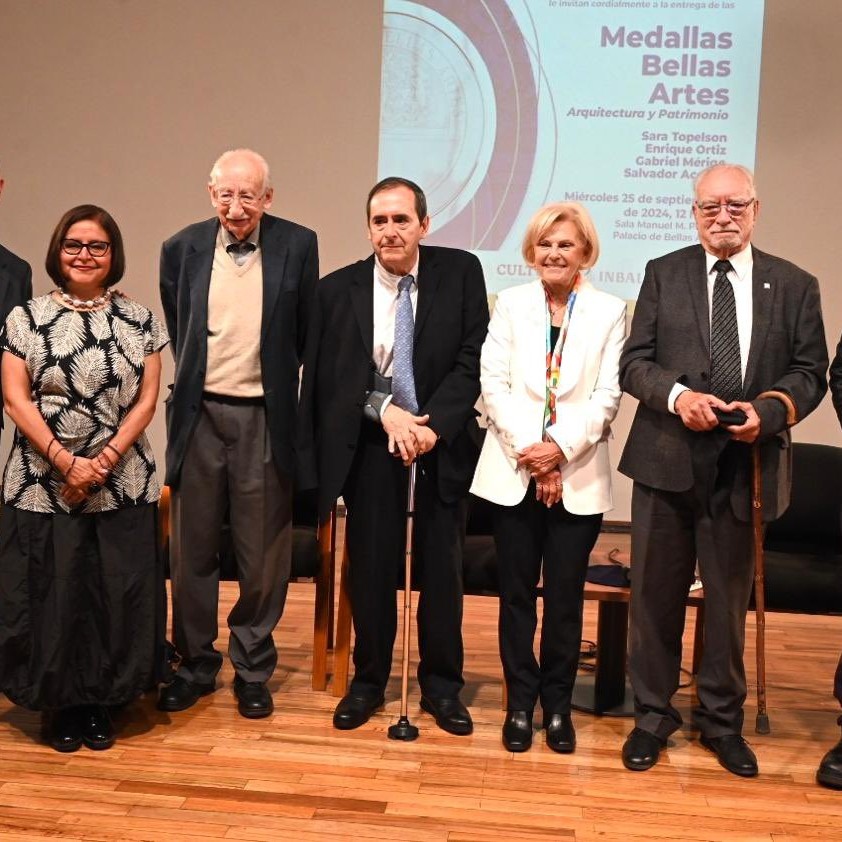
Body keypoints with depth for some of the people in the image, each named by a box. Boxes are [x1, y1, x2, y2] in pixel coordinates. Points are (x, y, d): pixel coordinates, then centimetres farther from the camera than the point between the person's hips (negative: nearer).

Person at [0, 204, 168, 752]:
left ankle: (100, 702, 21)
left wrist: (106, 459, -12)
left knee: (116, 596, 4)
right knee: (50, 595, 3)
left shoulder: (140, 321, 5)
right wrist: (66, 462, -13)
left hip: (123, 484, 1)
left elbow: (147, 401, 1)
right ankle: (60, 705, 20)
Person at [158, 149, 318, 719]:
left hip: (264, 417, -2)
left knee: (263, 553, 7)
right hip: (200, 415, 2)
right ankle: (196, 665, 26)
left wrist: (274, 374, 8)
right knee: (192, 549, 10)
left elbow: (306, 334, 5)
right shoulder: (183, 249, 2)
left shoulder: (297, 245, -3)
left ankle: (253, 669, 23)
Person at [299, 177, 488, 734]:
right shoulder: (338, 289, -2)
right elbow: (327, 378, -3)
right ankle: (368, 681, 23)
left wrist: (433, 425, -17)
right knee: (370, 567, 6)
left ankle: (442, 686, 23)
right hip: (369, 444, 0)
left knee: (442, 569, 7)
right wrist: (385, 410, -15)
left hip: (442, 442, 0)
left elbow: (473, 359, -7)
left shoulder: (461, 272, -4)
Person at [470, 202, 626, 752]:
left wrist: (561, 447, -15)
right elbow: (494, 383, -2)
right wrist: (527, 450, -12)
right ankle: (520, 702, 20)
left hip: (579, 475, -1)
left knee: (566, 596, 6)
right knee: (517, 593, 8)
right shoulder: (511, 303, 6)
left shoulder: (610, 311, 3)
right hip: (513, 471, 1)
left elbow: (607, 397, -3)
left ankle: (558, 703, 21)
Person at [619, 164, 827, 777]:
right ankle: (653, 715, 24)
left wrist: (767, 410, -16)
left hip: (746, 466, 1)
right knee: (655, 594, 7)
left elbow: (810, 372, 4)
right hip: (667, 461, 0)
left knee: (730, 599, 12)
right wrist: (678, 395, -18)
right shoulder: (664, 274, 4)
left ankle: (722, 720, 30)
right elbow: (634, 362, 1)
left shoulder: (795, 285, 5)